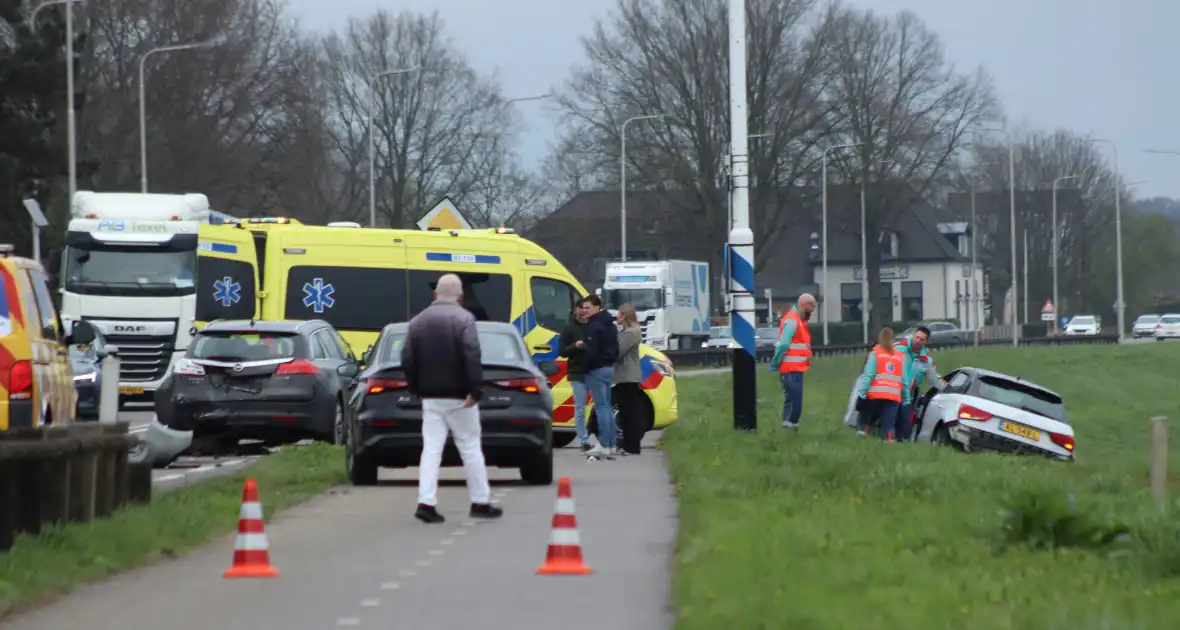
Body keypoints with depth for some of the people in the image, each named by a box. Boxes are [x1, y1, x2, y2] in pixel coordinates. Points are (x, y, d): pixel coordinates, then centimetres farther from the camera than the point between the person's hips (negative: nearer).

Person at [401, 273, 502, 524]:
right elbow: (472, 358, -19)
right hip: (458, 397, -4)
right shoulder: (463, 318, -10)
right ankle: (480, 502, 10)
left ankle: (426, 503, -8)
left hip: (430, 397, 4)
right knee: (470, 449, 4)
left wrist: (417, 388, 16)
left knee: (431, 449, 3)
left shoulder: (418, 321, 8)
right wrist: (475, 390, -17)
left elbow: (407, 360, 8)